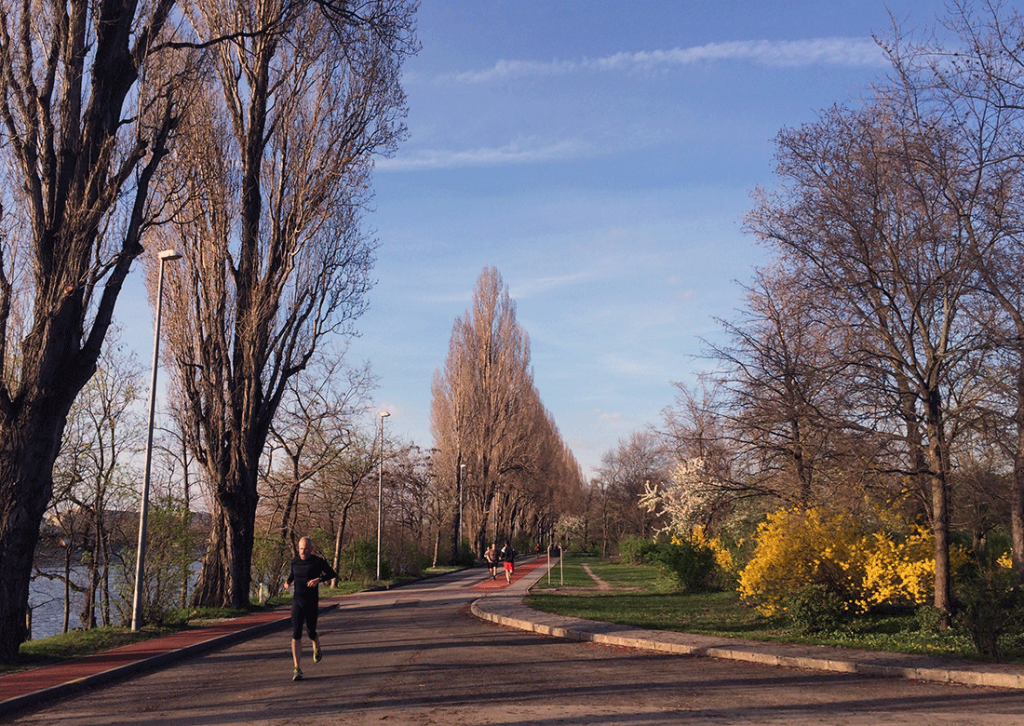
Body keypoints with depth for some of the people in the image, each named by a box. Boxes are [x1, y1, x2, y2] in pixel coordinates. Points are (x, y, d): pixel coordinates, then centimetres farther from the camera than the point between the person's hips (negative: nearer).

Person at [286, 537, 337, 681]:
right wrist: (288, 581, 4)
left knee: (311, 632, 6)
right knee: (296, 633, -9)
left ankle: (317, 648, 44)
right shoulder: (295, 561, 5)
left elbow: (333, 574, -1)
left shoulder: (318, 562, -7)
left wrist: (319, 579, -17)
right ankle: (297, 669, -9)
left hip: (312, 603, -2)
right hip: (297, 601, 2)